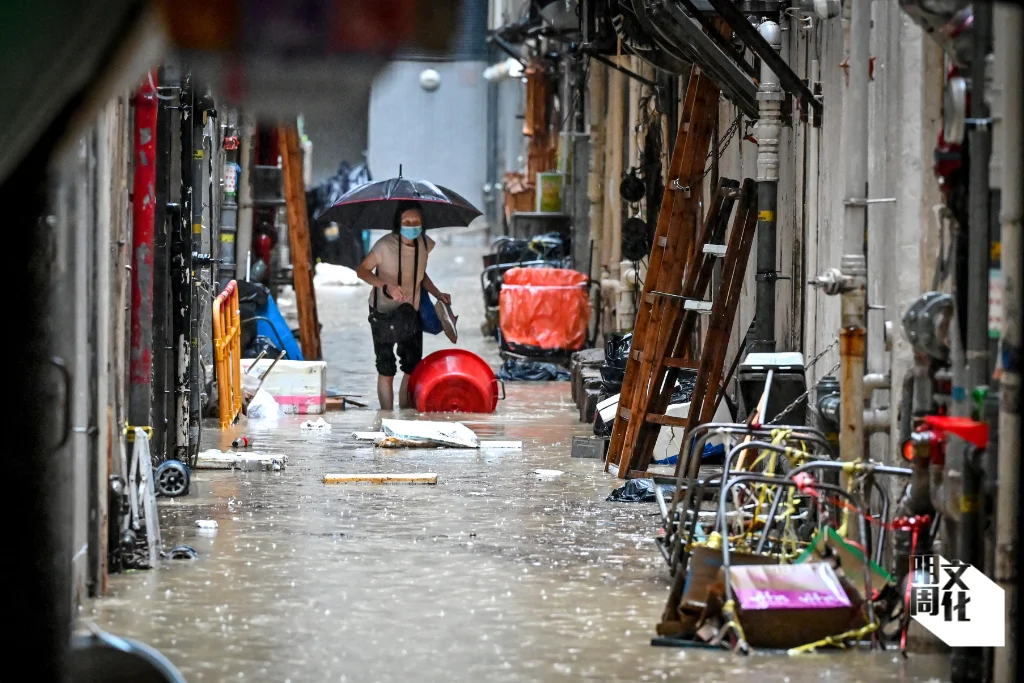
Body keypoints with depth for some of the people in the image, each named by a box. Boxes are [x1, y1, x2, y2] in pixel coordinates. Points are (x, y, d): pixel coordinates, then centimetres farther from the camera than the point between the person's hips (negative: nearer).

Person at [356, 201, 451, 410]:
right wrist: (387, 286, -29)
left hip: (411, 313, 5)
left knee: (412, 369, 6)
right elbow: (362, 270, -14)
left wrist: (437, 294, 1)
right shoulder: (385, 245, -20)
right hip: (383, 314, -5)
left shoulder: (424, 244, -3)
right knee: (386, 371, 0)